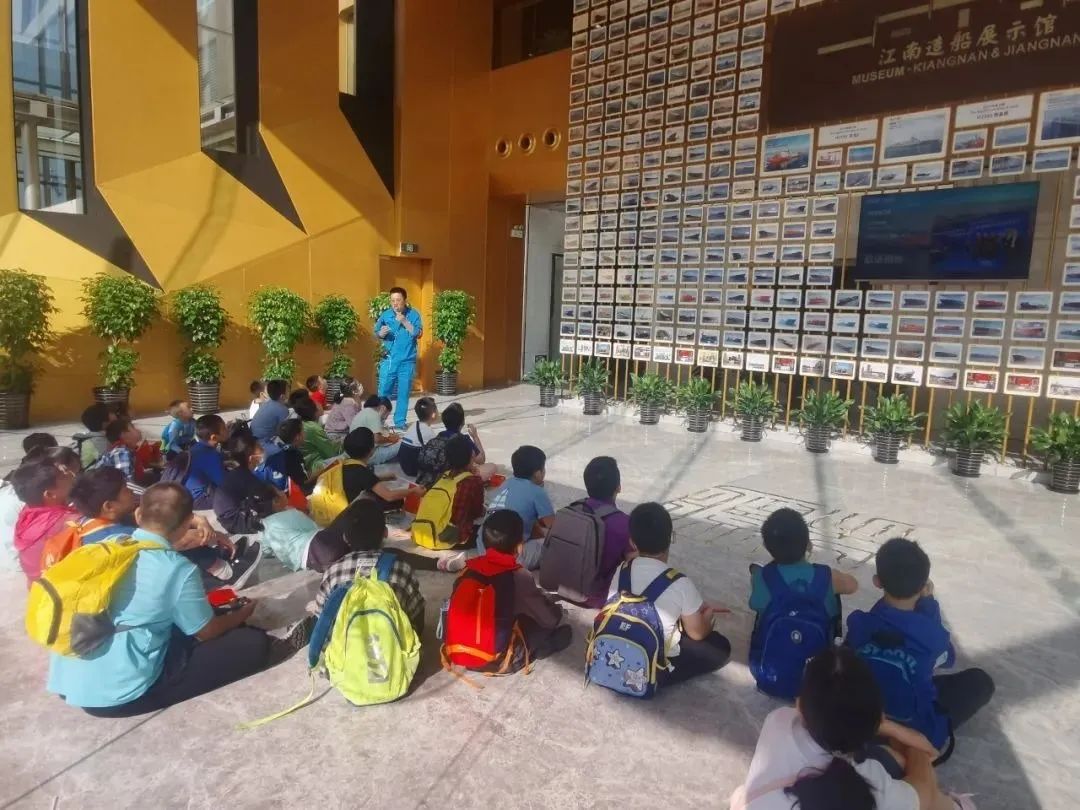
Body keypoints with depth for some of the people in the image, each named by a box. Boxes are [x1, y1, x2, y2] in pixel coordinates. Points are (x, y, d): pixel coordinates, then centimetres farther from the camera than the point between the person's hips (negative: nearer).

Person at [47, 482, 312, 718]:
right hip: (120, 694, -8)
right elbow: (206, 631, -1)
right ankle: (280, 648, 28)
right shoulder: (178, 569, -16)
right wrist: (243, 613, 19)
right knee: (253, 642, -3)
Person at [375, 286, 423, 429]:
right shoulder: (385, 315, 1)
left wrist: (405, 322, -19)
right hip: (389, 360, 1)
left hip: (407, 361, -1)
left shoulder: (414, 314, -3)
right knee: (383, 391, 3)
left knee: (403, 393, 5)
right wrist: (381, 333, -15)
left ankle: (400, 422, 16)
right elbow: (376, 332, 7)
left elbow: (418, 334, -12)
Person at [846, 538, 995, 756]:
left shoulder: (859, 622, -18)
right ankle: (935, 733, 7)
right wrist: (929, 603, 0)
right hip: (915, 732, -2)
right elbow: (949, 660, 3)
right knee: (980, 681, 14)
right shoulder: (933, 634, -22)